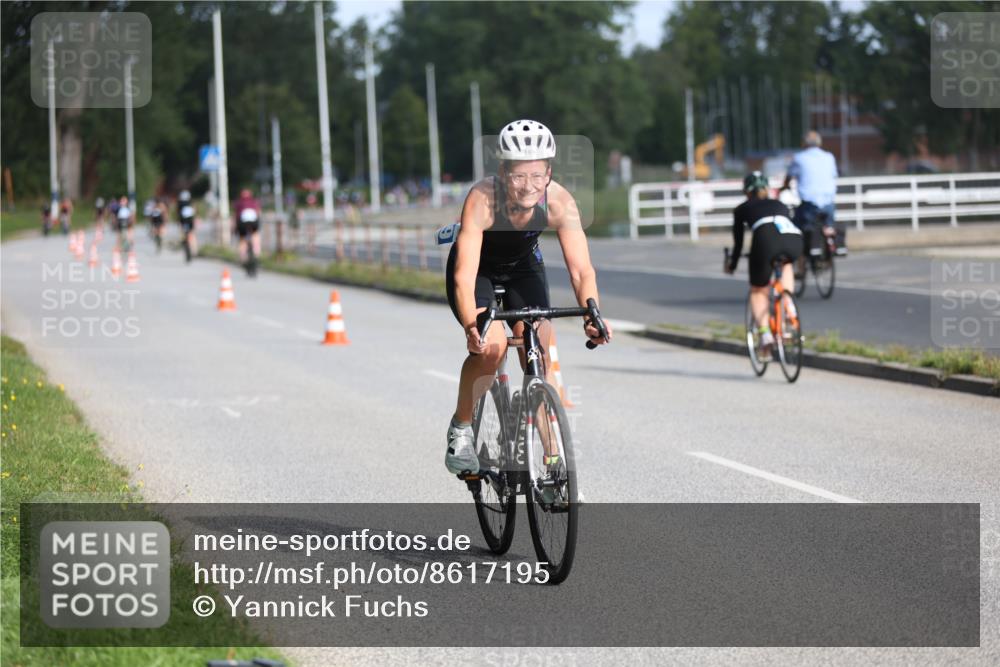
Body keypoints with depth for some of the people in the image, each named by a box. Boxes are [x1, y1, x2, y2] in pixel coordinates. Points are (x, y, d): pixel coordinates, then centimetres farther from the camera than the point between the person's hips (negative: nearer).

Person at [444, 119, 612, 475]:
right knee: (491, 347, -26)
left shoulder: (559, 202, -30)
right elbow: (464, 276, -42)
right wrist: (472, 325, -59)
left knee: (539, 361, -10)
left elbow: (581, 269, -30)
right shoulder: (482, 199, -37)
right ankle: (460, 428, -2)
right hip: (478, 269, -3)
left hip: (523, 267, 3)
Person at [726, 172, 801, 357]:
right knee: (786, 264, 39)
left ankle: (764, 332, -3)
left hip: (766, 238, -3)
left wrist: (732, 265, 49)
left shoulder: (742, 209, 30)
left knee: (758, 291, 18)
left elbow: (738, 241, 33)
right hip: (794, 240, 3)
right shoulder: (780, 205, 39)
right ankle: (788, 306, 20)